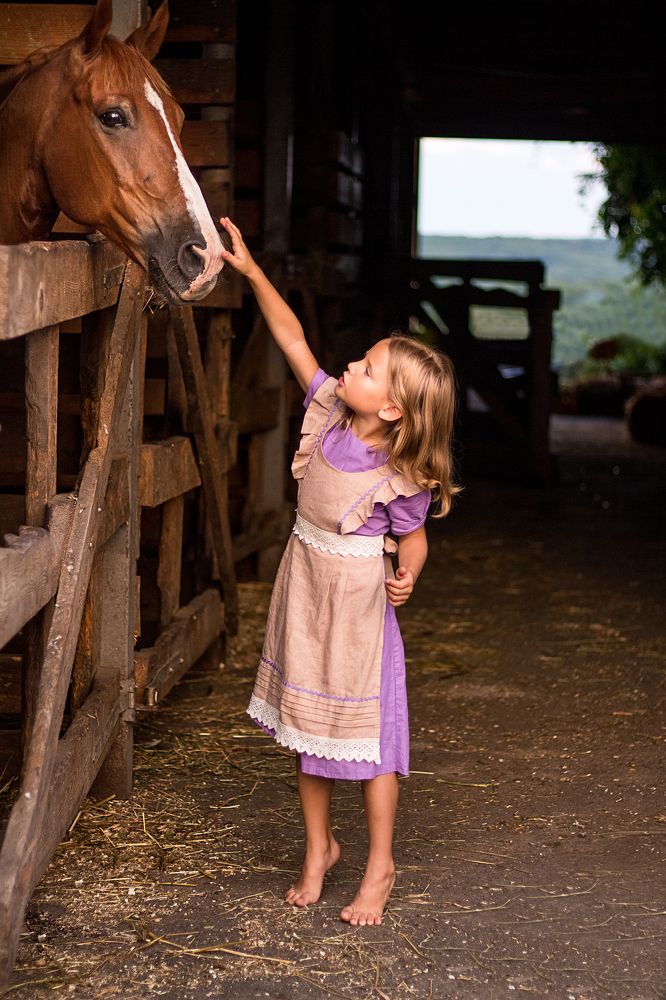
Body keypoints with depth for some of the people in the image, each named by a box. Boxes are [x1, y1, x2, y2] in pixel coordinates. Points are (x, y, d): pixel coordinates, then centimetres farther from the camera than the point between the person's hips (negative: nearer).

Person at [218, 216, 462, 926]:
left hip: (356, 603, -6)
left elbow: (413, 539, -7)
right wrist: (250, 270, -7)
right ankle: (318, 849, 32)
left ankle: (379, 867, 21)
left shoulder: (401, 477, -21)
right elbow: (292, 339, -3)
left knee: (364, 733, 4)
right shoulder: (328, 410, -7)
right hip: (303, 590, 6)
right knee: (307, 727, 15)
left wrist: (406, 576, -27)